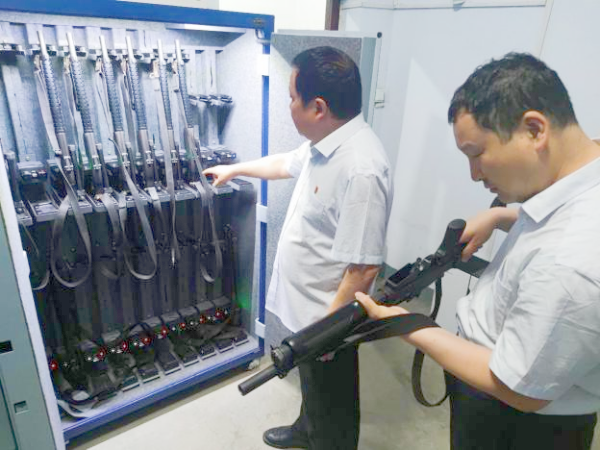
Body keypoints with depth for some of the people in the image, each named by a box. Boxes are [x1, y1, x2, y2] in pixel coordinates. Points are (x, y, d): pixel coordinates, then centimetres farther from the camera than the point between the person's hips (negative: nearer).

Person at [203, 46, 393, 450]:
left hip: (327, 315, -9)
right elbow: (286, 164, 20)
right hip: (305, 304, 10)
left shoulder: (361, 169, -32)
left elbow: (364, 267, -30)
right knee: (311, 385, 33)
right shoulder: (325, 143, 0)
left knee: (332, 405, 18)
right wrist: (234, 169, 32)